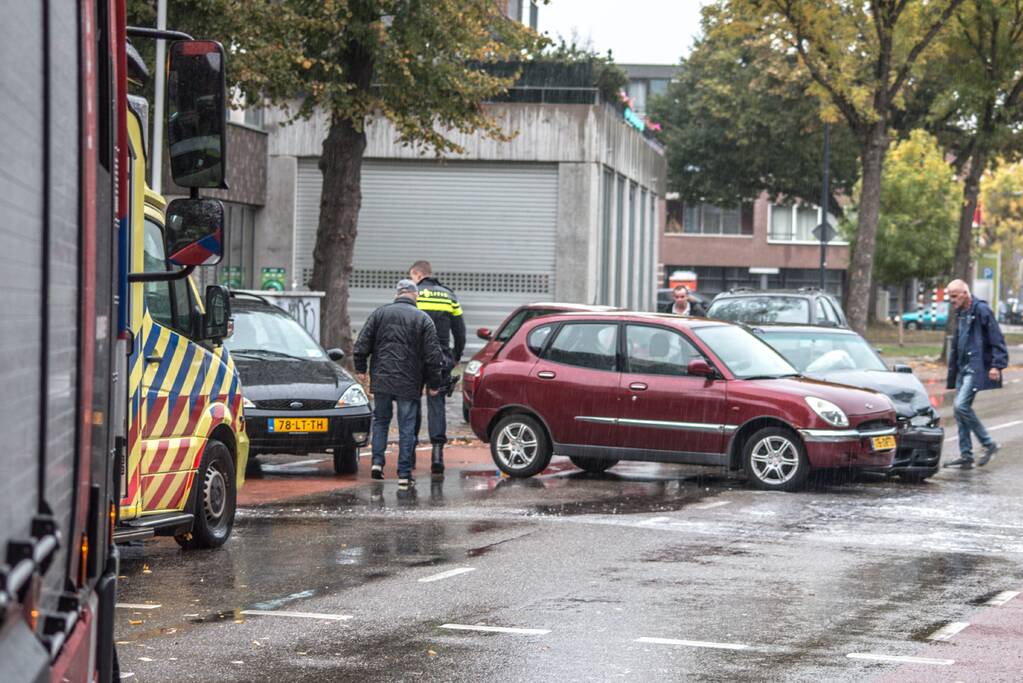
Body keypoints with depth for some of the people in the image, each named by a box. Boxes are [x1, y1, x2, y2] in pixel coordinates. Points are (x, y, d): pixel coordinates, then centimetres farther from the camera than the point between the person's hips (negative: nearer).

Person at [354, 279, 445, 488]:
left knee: (380, 420, 19)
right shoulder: (423, 319, -1)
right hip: (409, 383, -2)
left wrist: (361, 369, 12)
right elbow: (433, 355, -2)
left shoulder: (380, 313, 3)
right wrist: (434, 384, 6)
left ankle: (377, 462, 7)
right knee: (407, 427, 3)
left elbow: (362, 343, 2)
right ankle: (404, 474, 2)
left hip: (381, 379, 2)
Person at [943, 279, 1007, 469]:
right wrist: (952, 377, 22)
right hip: (964, 368, 9)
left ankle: (989, 444, -5)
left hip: (977, 368, -9)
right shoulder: (961, 315, 17)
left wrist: (996, 365, -21)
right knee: (960, 410, 7)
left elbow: (997, 339, -14)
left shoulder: (981, 310, -10)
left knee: (961, 406, -18)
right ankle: (966, 456, 11)